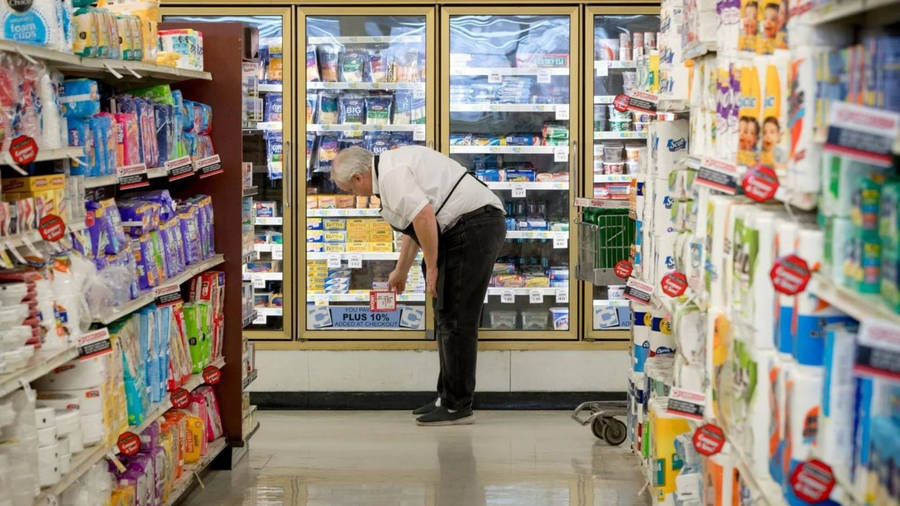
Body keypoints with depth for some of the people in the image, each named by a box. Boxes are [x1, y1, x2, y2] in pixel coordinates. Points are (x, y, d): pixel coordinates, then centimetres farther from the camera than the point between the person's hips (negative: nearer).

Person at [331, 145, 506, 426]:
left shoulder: (391, 175, -14)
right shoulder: (394, 165, 20)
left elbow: (424, 217, -27)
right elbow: (415, 225, 32)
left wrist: (431, 267, -16)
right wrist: (401, 271, 43)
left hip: (474, 227, -11)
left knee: (456, 320, -7)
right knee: (447, 318, 16)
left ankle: (458, 406, -3)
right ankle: (448, 397, 23)